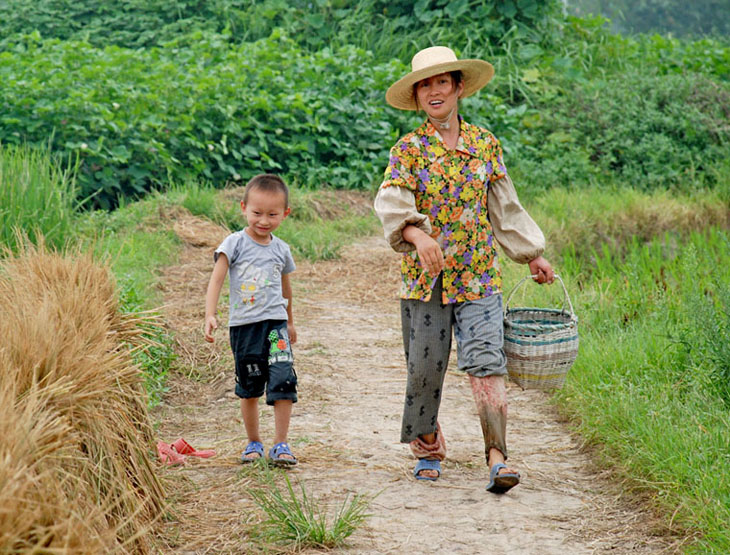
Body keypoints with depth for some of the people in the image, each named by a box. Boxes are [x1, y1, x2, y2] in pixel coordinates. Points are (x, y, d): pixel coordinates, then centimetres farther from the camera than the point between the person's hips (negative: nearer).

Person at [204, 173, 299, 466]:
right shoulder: (234, 243, -3)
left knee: (283, 382, -11)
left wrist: (289, 321, 34)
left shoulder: (281, 249, 8)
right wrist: (210, 315, -24)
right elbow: (216, 279, -10)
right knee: (248, 388, 9)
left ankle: (280, 444, -4)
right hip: (243, 325, -1)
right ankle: (253, 443, 22)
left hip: (275, 323, 1)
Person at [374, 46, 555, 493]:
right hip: (425, 276, -1)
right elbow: (391, 202, -17)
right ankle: (428, 451, 26)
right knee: (425, 369, 7)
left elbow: (506, 207, 18)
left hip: (479, 276, 1)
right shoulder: (408, 150, -1)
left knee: (487, 362, -13)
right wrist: (417, 234, -36)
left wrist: (533, 254, 22)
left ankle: (497, 456, -17)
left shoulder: (484, 143, 8)